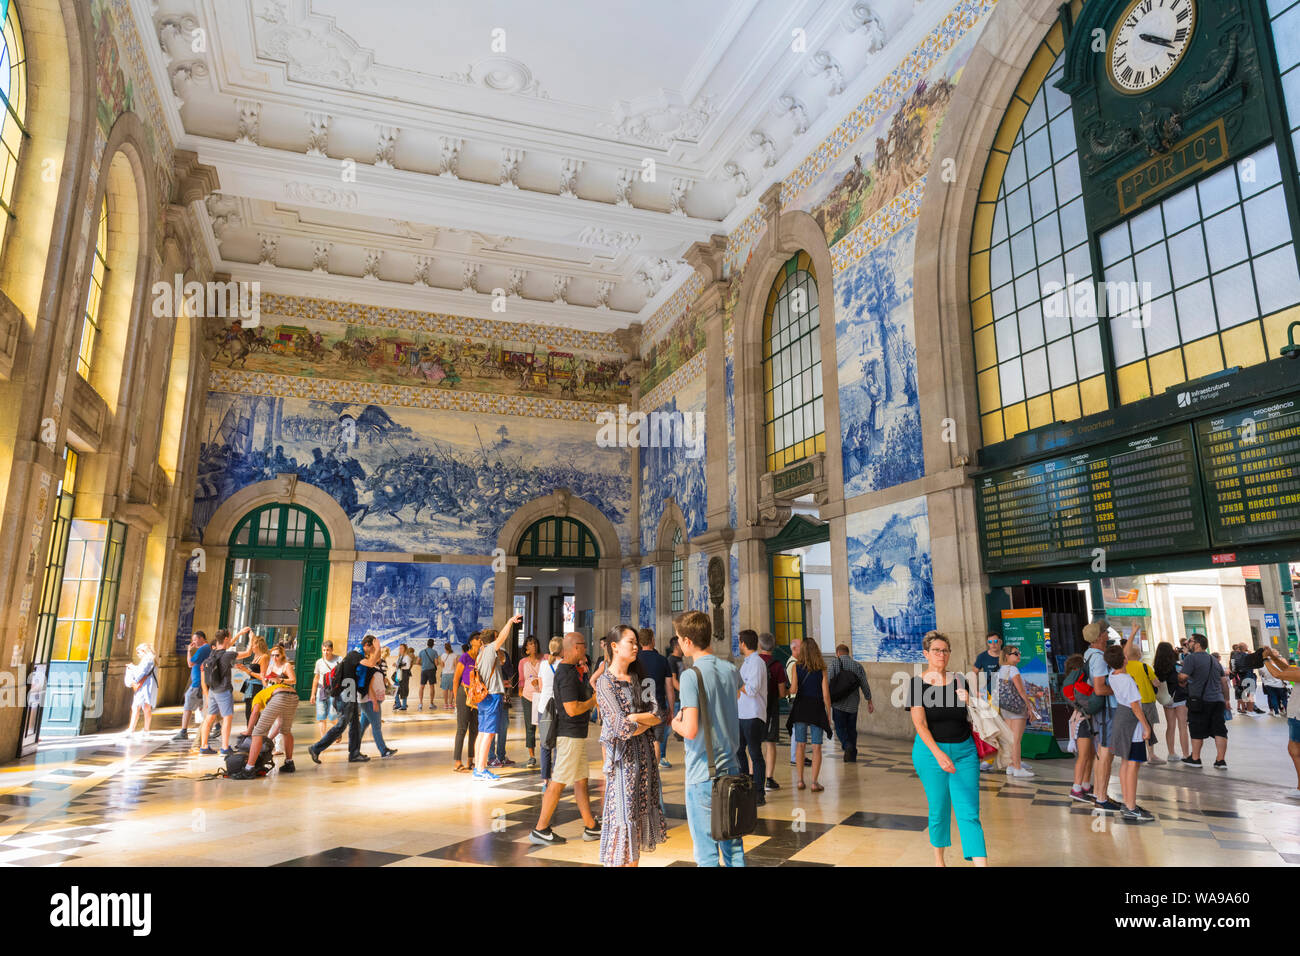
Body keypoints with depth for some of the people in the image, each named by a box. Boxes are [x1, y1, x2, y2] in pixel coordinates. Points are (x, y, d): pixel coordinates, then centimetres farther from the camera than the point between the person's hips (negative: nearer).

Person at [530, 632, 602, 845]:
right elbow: (572, 709, -24)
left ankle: (591, 828, 21)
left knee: (581, 781, 14)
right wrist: (594, 701, -11)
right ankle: (540, 830, 5)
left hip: (576, 734, 10)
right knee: (558, 783, -3)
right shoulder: (567, 673, -19)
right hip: (570, 734, -10)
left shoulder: (570, 670, 13)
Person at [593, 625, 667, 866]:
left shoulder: (638, 678, 10)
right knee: (622, 813, -2)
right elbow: (621, 728, -17)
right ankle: (618, 860, 7)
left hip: (644, 753, 6)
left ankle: (633, 861, 19)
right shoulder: (605, 682, -9)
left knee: (640, 810, 10)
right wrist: (647, 721, -3)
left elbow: (659, 715, 1)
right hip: (622, 755, -6)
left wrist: (634, 718, -14)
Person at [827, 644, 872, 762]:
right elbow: (865, 685, 6)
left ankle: (847, 745, -20)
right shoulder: (857, 665, 5)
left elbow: (827, 682, -13)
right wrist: (869, 701, 14)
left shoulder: (833, 664, -4)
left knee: (840, 728, 5)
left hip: (838, 704, -3)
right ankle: (852, 755, 15)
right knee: (851, 729, 14)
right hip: (853, 704, 3)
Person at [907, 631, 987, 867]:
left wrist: (969, 702, -6)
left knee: (969, 813, -3)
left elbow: (971, 717, 16)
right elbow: (920, 724, -13)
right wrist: (938, 754, -24)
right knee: (939, 809, 9)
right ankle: (938, 858, 31)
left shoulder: (959, 681, 4)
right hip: (930, 751, -2)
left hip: (964, 750, 2)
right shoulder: (917, 684, -6)